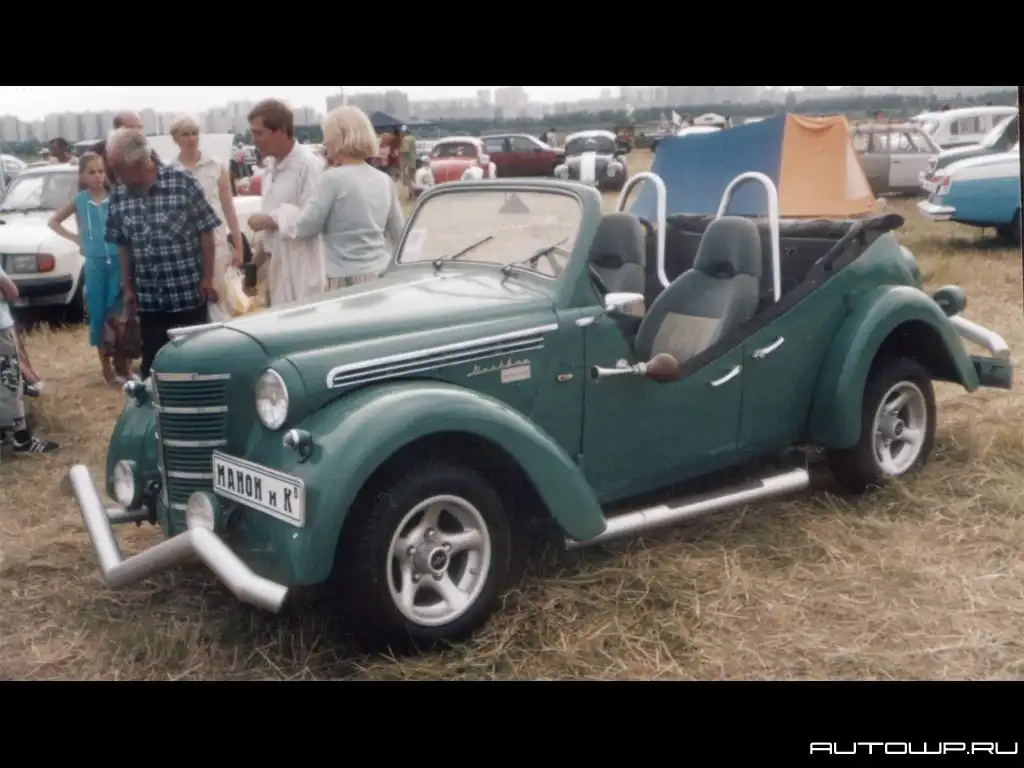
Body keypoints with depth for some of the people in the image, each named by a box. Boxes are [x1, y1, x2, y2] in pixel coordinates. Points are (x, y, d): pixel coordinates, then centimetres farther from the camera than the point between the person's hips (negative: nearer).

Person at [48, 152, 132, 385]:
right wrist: (76, 238, 4)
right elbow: (54, 221, 15)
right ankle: (106, 366, 16)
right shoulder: (79, 200, 2)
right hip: (94, 264, 1)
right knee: (98, 315, 6)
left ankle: (121, 363, 8)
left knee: (118, 316, -3)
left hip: (118, 262, -1)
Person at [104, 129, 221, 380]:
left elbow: (206, 232, -6)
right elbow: (123, 246, 11)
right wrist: (127, 287, 10)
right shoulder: (118, 197, 2)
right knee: (152, 366, 9)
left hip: (189, 295, -3)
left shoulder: (183, 182, -10)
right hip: (148, 300, 4)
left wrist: (207, 278, -8)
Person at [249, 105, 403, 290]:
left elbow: (303, 228, -6)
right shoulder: (384, 180, 8)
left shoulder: (333, 179, -10)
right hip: (384, 274, 6)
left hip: (349, 279, -6)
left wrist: (265, 221, 9)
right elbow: (399, 236, 14)